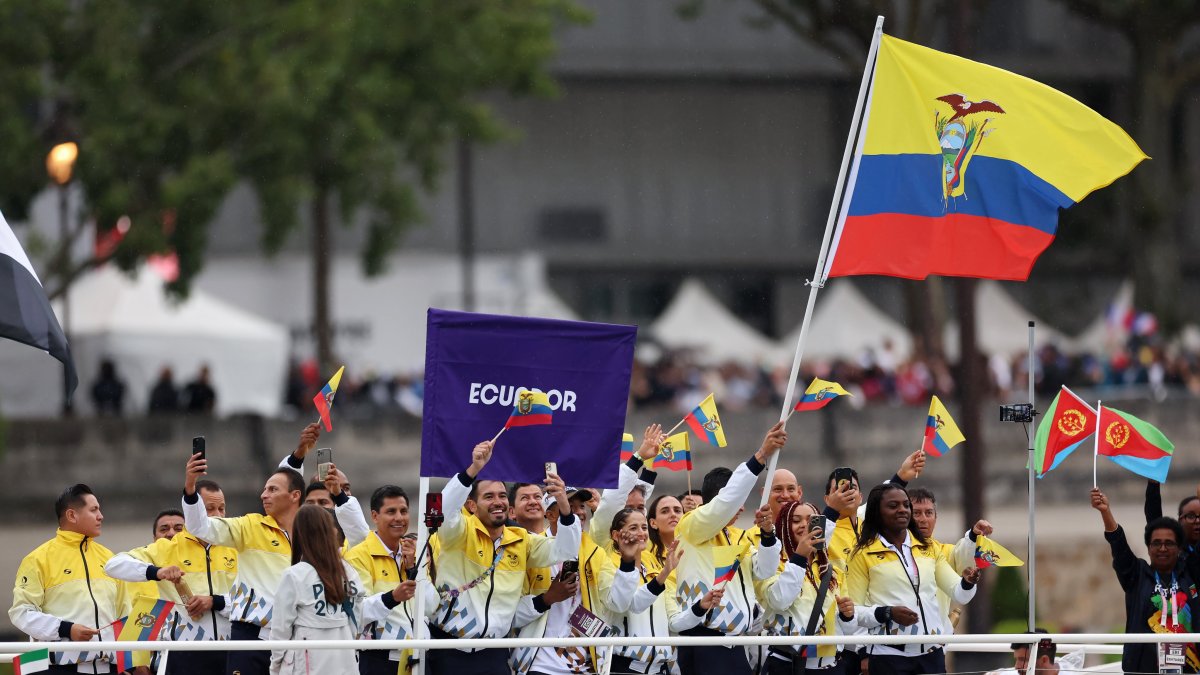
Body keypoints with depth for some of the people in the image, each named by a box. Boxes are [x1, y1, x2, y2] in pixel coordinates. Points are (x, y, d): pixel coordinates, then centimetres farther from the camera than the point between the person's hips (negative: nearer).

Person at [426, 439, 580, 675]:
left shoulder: (521, 541, 10)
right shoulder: (460, 532, -3)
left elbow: (564, 551, 2)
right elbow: (445, 509, -23)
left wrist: (564, 508, -16)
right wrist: (473, 469, -36)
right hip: (449, 649, -4)